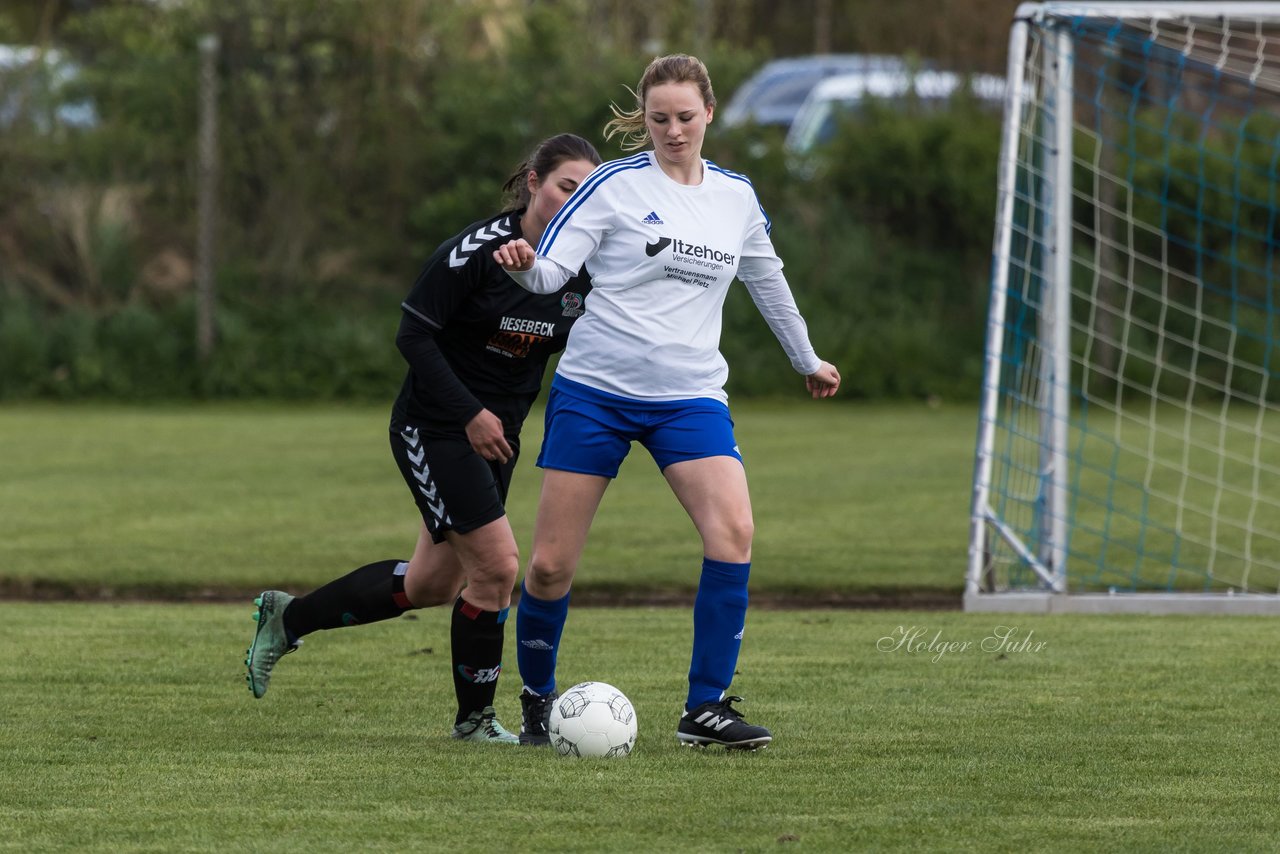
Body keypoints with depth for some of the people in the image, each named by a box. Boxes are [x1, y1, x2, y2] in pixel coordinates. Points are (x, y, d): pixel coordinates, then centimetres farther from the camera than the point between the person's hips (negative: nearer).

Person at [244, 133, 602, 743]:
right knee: (496, 566, -13)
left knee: (432, 584, 13)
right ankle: (473, 717, 4)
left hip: (498, 435, 8)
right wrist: (469, 413, -22)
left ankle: (288, 618, 32)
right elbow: (413, 334, -18)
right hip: (433, 432, -8)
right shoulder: (479, 249, -19)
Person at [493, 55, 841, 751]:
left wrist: (807, 359, 38)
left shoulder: (737, 198, 9)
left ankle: (706, 708, -13)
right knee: (551, 565, -3)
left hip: (690, 396, 3)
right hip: (595, 388, -3)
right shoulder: (616, 185, -4)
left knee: (733, 532, -21)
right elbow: (552, 270, -10)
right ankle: (537, 700, 22)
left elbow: (767, 281, 26)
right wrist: (522, 265, -33)